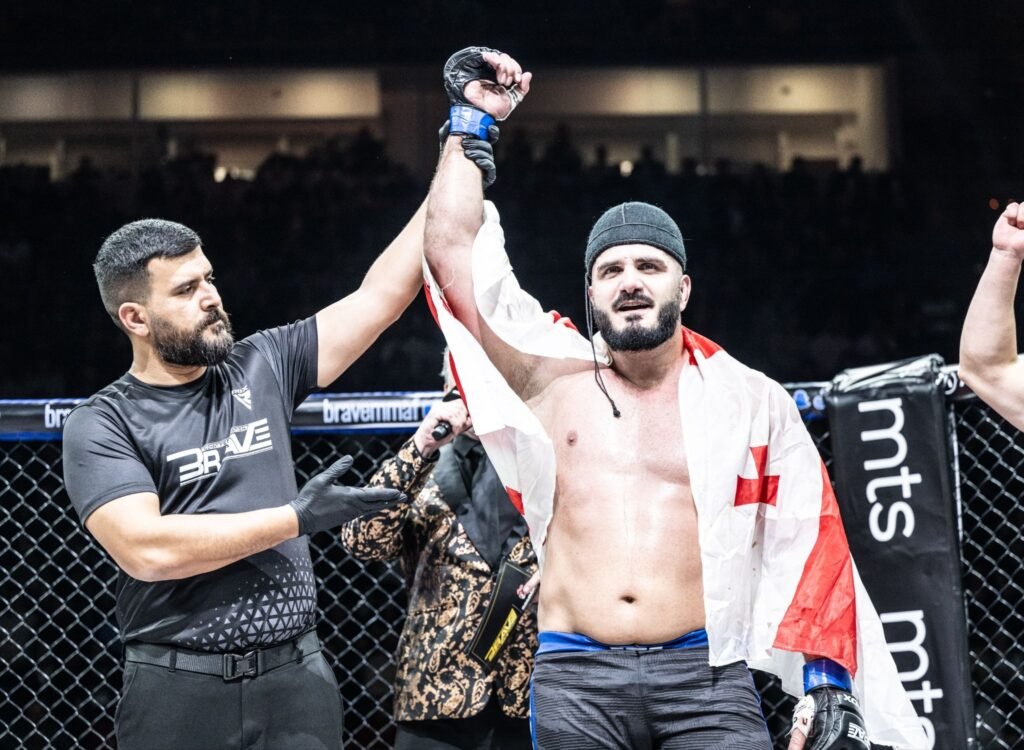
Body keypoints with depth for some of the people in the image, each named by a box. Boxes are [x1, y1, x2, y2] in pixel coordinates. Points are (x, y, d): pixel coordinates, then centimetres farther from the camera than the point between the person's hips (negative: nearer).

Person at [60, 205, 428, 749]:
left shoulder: (261, 368, 8)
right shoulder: (101, 426, -4)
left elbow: (380, 295, 8)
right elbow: (146, 549, -18)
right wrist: (297, 518, -15)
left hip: (297, 676, 3)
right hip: (178, 689, -3)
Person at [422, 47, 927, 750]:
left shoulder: (751, 400, 11)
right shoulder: (553, 372, 11)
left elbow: (809, 543, 8)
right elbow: (452, 248, 7)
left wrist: (828, 680, -1)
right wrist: (471, 120, 13)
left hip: (708, 678, 0)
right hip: (573, 681, 1)